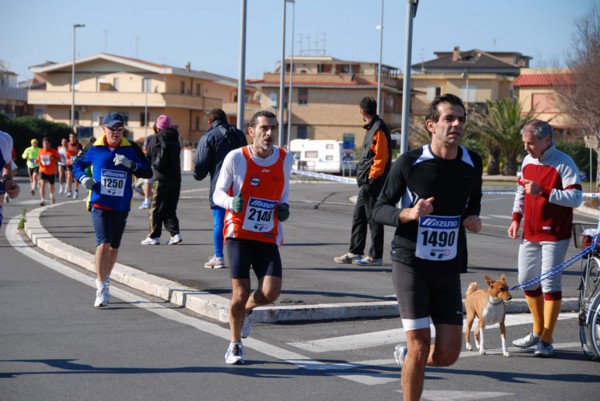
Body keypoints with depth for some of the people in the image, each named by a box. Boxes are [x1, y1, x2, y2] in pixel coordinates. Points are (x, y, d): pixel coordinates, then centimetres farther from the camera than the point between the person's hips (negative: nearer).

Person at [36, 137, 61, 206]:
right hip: (43, 171, 1)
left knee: (51, 186, 13)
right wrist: (37, 161, -5)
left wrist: (53, 158, -23)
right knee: (42, 184, -19)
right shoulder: (40, 151, 3)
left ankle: (52, 196, 46)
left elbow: (59, 160, -5)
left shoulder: (53, 151, -7)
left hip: (51, 172, -1)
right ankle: (42, 200, -24)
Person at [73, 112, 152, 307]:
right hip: (100, 205, -3)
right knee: (103, 244, -17)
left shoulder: (131, 149, -1)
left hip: (121, 207, 3)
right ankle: (101, 289, -11)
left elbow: (147, 172, -5)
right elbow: (77, 165, 14)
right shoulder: (95, 149, -2)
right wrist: (83, 178, -7)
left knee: (114, 247, 15)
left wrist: (130, 164, -21)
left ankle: (104, 281, 38)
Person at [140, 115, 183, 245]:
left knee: (156, 208, 3)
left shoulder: (155, 139, -6)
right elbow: (177, 155, 12)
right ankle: (175, 233, -1)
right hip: (176, 177, 5)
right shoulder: (175, 139, 8)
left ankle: (154, 236, 4)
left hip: (161, 177, -5)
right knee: (170, 208, 11)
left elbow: (148, 158, -1)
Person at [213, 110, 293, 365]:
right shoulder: (236, 158, -8)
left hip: (268, 237, 3)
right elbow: (218, 194, -1)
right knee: (240, 293, -4)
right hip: (239, 233, -3)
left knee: (271, 292, -11)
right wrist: (232, 202, -23)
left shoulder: (285, 159, 2)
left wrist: (284, 207, -1)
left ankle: (246, 310, 26)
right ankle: (235, 345, 18)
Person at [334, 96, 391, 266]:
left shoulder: (378, 129, -13)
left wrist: (371, 177, -18)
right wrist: (364, 177, 15)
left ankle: (376, 256, 0)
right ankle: (355, 253, 21)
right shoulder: (372, 128, 16)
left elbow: (381, 157, -19)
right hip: (366, 183, 10)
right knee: (359, 217, 14)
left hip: (373, 183, -10)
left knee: (373, 219, -4)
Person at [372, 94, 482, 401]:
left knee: (448, 353, 1)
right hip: (410, 262, -4)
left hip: (448, 267, 4)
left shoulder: (472, 164, 3)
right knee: (420, 345, -8)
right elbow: (379, 209, -2)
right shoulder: (409, 163, -9)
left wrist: (473, 217, 0)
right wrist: (409, 214, -22)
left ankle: (405, 356, 34)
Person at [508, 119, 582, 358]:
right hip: (530, 234, 7)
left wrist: (543, 191, -27)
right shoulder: (527, 161, 9)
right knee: (527, 282, 11)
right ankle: (537, 332, 28)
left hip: (554, 235, -7)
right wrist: (516, 219, 10)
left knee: (550, 284, -5)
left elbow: (575, 198, -20)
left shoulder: (563, 163, -12)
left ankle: (546, 340, 2)